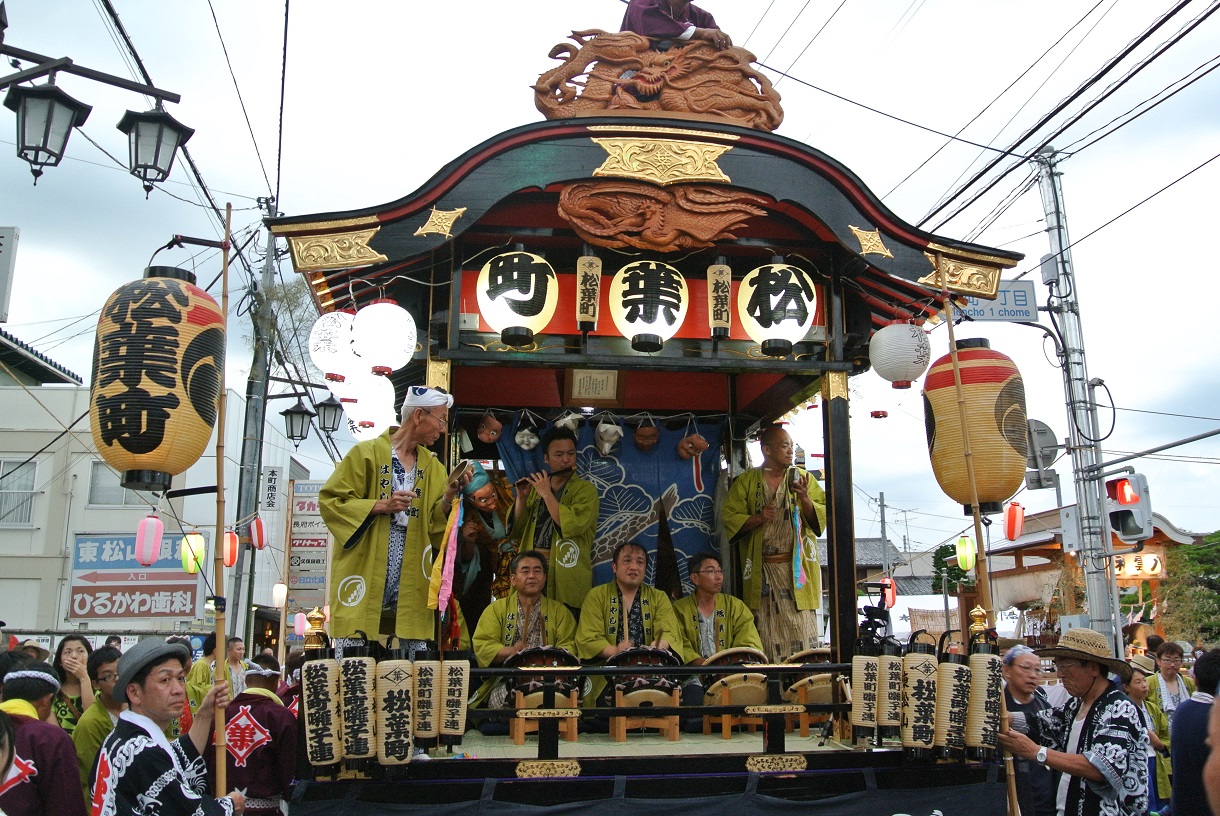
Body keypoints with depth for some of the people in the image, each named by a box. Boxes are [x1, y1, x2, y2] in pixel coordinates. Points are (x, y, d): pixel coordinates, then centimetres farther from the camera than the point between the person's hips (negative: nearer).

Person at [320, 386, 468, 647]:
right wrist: (380, 506, -14)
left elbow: (434, 523, 12)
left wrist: (448, 497, -8)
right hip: (366, 574, -4)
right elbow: (330, 501, -4)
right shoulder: (367, 453, 0)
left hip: (412, 578, 4)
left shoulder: (433, 466, 15)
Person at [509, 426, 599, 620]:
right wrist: (521, 498, -4)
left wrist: (547, 494, -15)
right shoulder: (536, 488, 15)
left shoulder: (586, 490, -1)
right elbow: (517, 531, 9)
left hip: (566, 578, -4)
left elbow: (573, 526, -19)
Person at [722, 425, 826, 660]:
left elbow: (823, 516, 6)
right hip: (762, 570, -1)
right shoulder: (746, 481, 7)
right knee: (767, 635, -2)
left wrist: (805, 499, -12)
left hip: (798, 568, 1)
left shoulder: (803, 478, 11)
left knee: (801, 630, -4)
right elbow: (729, 517, 2)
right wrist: (757, 518, -13)